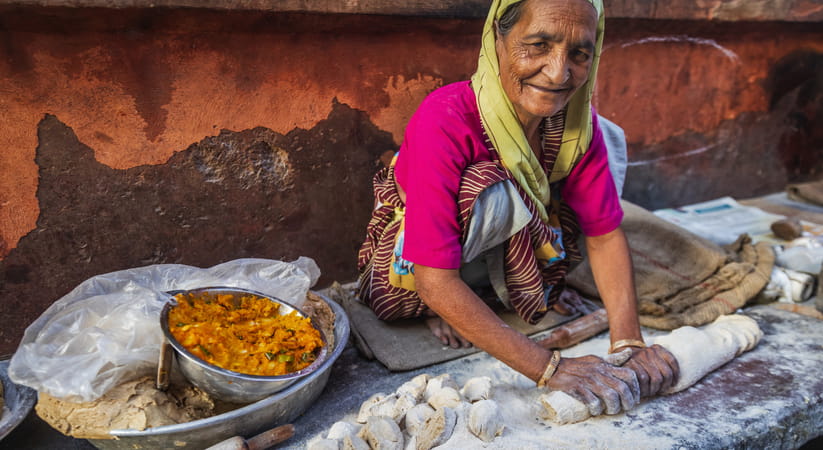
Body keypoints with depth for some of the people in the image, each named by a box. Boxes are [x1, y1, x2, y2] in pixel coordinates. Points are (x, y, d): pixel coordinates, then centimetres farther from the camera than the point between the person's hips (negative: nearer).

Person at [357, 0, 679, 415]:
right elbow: (434, 281, -36)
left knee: (609, 138, -4)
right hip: (409, 269, -5)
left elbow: (604, 233, -11)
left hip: (500, 260, 6)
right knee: (496, 195, -36)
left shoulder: (579, 121, -16)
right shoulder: (444, 121, -34)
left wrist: (629, 345, -25)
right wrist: (549, 369, -38)